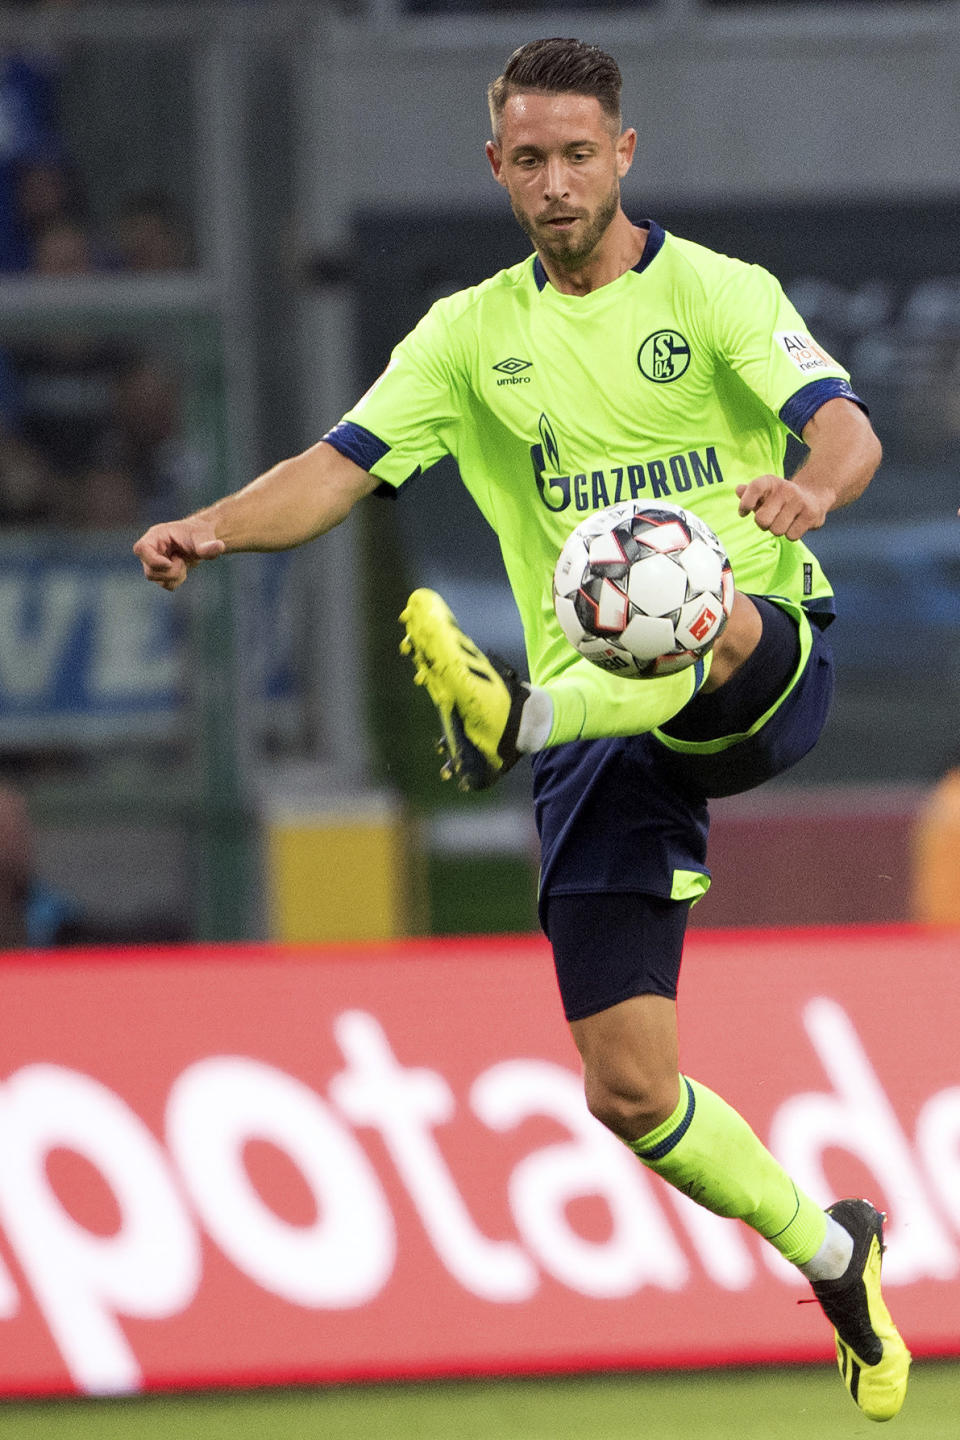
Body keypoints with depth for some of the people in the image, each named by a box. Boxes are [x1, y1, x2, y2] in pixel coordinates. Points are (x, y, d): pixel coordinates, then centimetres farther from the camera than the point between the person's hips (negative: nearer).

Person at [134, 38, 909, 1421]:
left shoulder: (718, 293, 0)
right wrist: (219, 524, -19)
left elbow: (845, 425, -15)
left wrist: (813, 486, -40)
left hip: (765, 677, -4)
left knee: (710, 620, -43)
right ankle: (833, 1255, 20)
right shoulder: (471, 335, 12)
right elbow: (339, 467, 3)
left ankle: (514, 719, -66)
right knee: (628, 1089, -1)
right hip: (601, 727, 4)